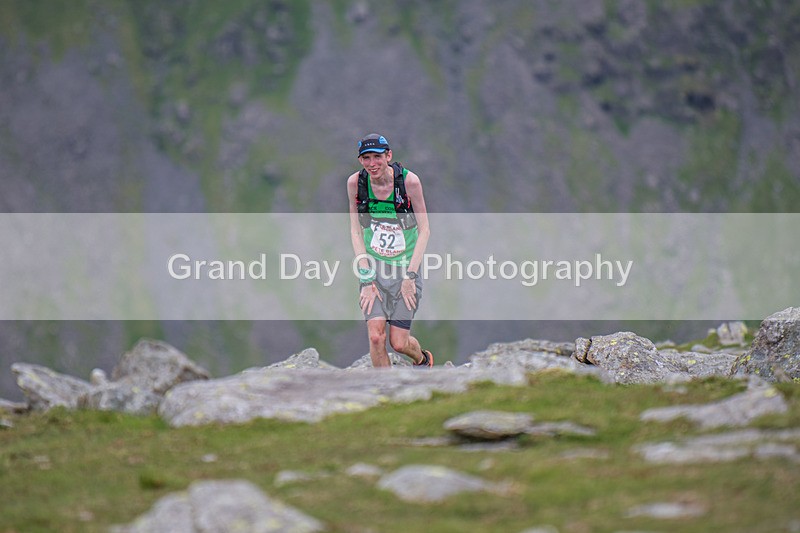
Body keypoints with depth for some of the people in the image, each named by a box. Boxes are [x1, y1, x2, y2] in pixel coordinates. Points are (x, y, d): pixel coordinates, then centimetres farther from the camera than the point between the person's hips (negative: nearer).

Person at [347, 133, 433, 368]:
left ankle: (422, 358, 33)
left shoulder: (409, 180, -15)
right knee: (376, 336, -14)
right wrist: (366, 279, -9)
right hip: (373, 267, 2)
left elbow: (424, 230, -9)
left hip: (406, 268, -2)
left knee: (399, 343, -2)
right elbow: (355, 231, -2)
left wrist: (410, 276, -13)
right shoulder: (356, 182, -8)